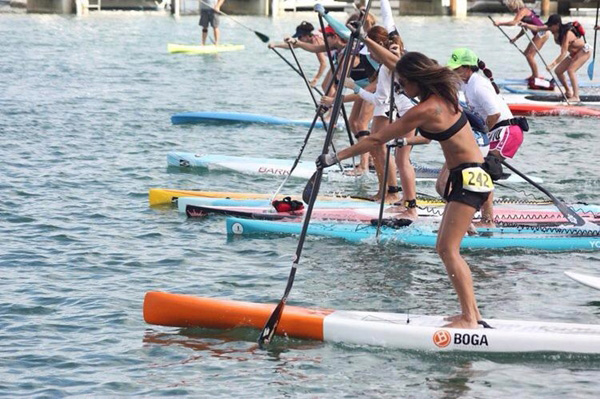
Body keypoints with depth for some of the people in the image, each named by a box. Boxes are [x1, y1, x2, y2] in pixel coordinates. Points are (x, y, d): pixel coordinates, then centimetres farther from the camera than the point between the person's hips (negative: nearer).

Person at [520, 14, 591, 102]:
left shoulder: (567, 34, -34)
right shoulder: (555, 30, -11)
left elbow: (563, 54, -37)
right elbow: (537, 28, -7)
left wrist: (553, 64, -43)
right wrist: (525, 25, -19)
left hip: (584, 51, -9)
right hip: (574, 53, 9)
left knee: (571, 70, -25)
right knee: (558, 71, 3)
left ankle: (576, 97, -25)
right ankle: (568, 92, 19)